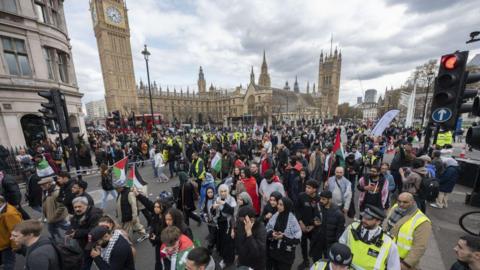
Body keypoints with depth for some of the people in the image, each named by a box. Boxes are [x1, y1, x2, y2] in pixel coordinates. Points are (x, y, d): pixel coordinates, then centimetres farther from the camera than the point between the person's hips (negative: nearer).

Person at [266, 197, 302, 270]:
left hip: (286, 253, -3)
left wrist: (284, 237, -22)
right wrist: (271, 233, -18)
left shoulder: (292, 219, -17)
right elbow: (267, 229, 2)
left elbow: (298, 237, -16)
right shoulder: (275, 216, -7)